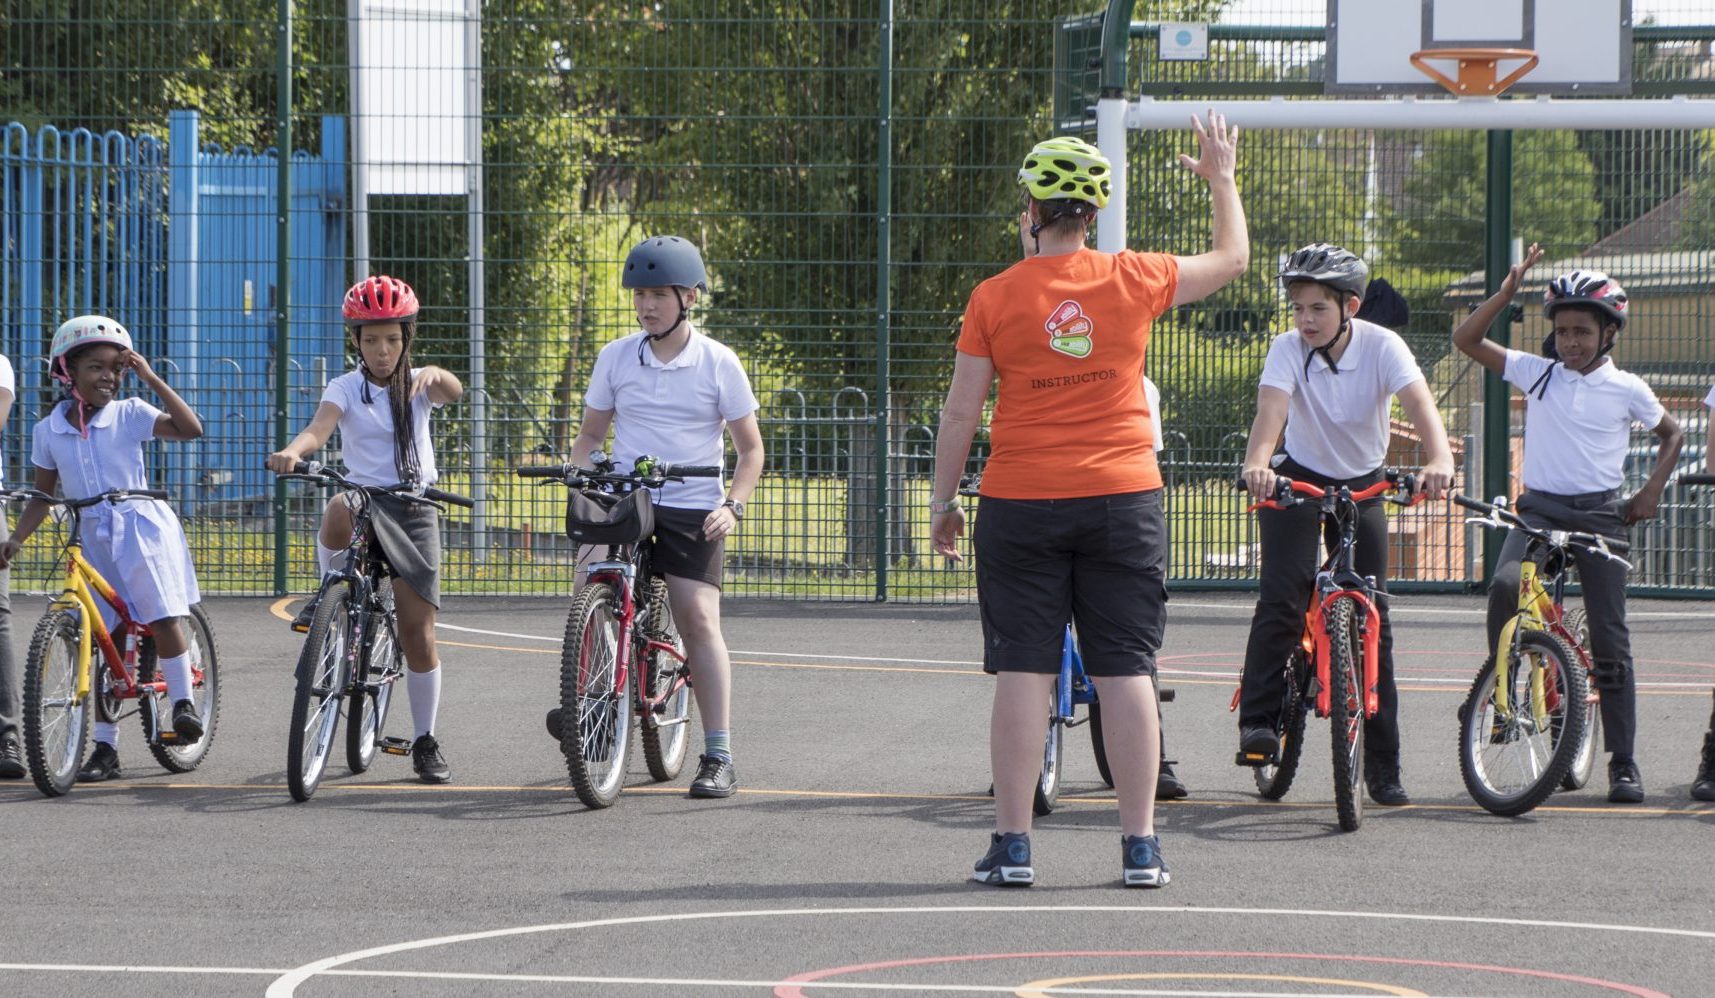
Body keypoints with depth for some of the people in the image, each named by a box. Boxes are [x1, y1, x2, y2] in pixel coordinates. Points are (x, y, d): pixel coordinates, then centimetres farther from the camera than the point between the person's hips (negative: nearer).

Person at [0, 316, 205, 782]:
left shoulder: (129, 415, -6)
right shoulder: (49, 431, 2)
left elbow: (190, 428, -18)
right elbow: (43, 495, 10)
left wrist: (151, 379, -20)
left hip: (141, 525, -3)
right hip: (94, 538, 3)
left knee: (162, 617, -20)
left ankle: (183, 701, -1)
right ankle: (105, 748, 8)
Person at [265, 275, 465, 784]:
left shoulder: (418, 384, 7)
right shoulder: (346, 388, 3)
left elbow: (452, 391, -16)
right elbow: (319, 427, -17)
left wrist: (435, 375, -42)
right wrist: (292, 452, -40)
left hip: (414, 510, 1)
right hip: (364, 494, -1)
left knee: (419, 633, -5)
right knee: (339, 511, -41)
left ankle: (425, 741, 8)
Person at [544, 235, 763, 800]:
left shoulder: (718, 363, -1)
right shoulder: (615, 358, 5)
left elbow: (750, 449, 5)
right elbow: (590, 435, 14)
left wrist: (732, 505, -10)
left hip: (692, 508, -2)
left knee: (698, 617, -12)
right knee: (590, 576, -24)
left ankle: (719, 757, -10)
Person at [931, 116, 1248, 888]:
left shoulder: (995, 297, -4)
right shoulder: (1133, 280, 0)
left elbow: (960, 411, -2)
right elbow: (1232, 258, 17)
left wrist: (943, 502, 9)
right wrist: (1221, 179, 32)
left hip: (1020, 505, -1)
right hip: (1123, 500, 1)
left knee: (1022, 673, 1)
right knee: (1126, 672, 4)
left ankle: (1012, 845, 2)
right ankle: (1140, 846, 5)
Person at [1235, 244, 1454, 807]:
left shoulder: (1381, 346, -20)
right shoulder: (1289, 350, -19)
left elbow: (1419, 403, -35)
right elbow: (1271, 408, -36)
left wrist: (1439, 459, -56)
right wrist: (1257, 463, -57)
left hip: (1362, 485, 1)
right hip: (1297, 480, -1)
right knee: (1282, 595, -23)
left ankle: (1383, 767, 3)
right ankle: (1259, 721, -14)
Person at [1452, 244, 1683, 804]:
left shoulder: (1627, 389, 2)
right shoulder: (1537, 374, 4)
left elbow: (1671, 433, 17)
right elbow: (1467, 340, 1)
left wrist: (1654, 489, 3)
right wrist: (1509, 291, -8)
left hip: (1600, 515, -1)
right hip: (1540, 510, 1)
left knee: (1609, 640, -2)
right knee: (1506, 585, -30)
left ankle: (1622, 762, 2)